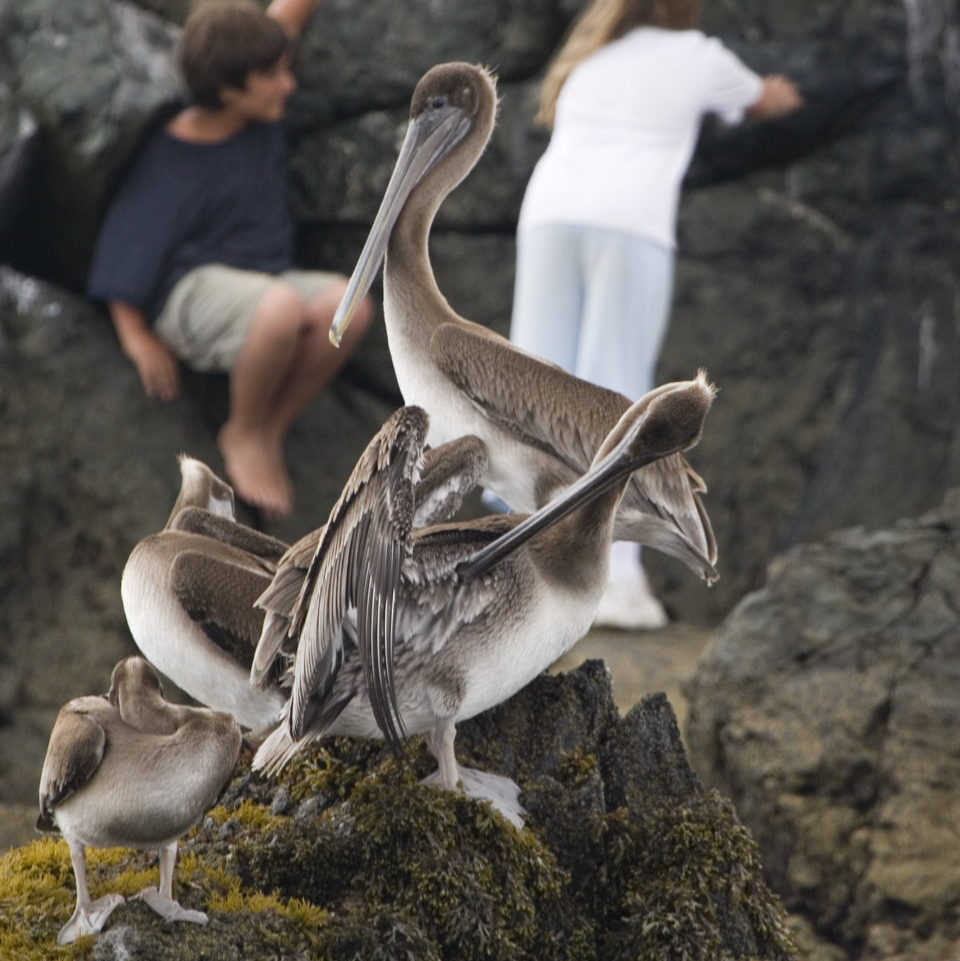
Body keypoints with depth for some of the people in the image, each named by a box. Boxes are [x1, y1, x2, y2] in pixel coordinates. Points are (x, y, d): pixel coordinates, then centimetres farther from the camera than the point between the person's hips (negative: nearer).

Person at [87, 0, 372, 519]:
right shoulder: (171, 164, -15)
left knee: (345, 303, -26)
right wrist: (137, 337, -11)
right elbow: (125, 249, -11)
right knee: (282, 306, -40)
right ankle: (243, 435, -12)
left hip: (257, 279, 7)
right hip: (192, 289, -7)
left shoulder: (260, 115, 1)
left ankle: (271, 429, -8)